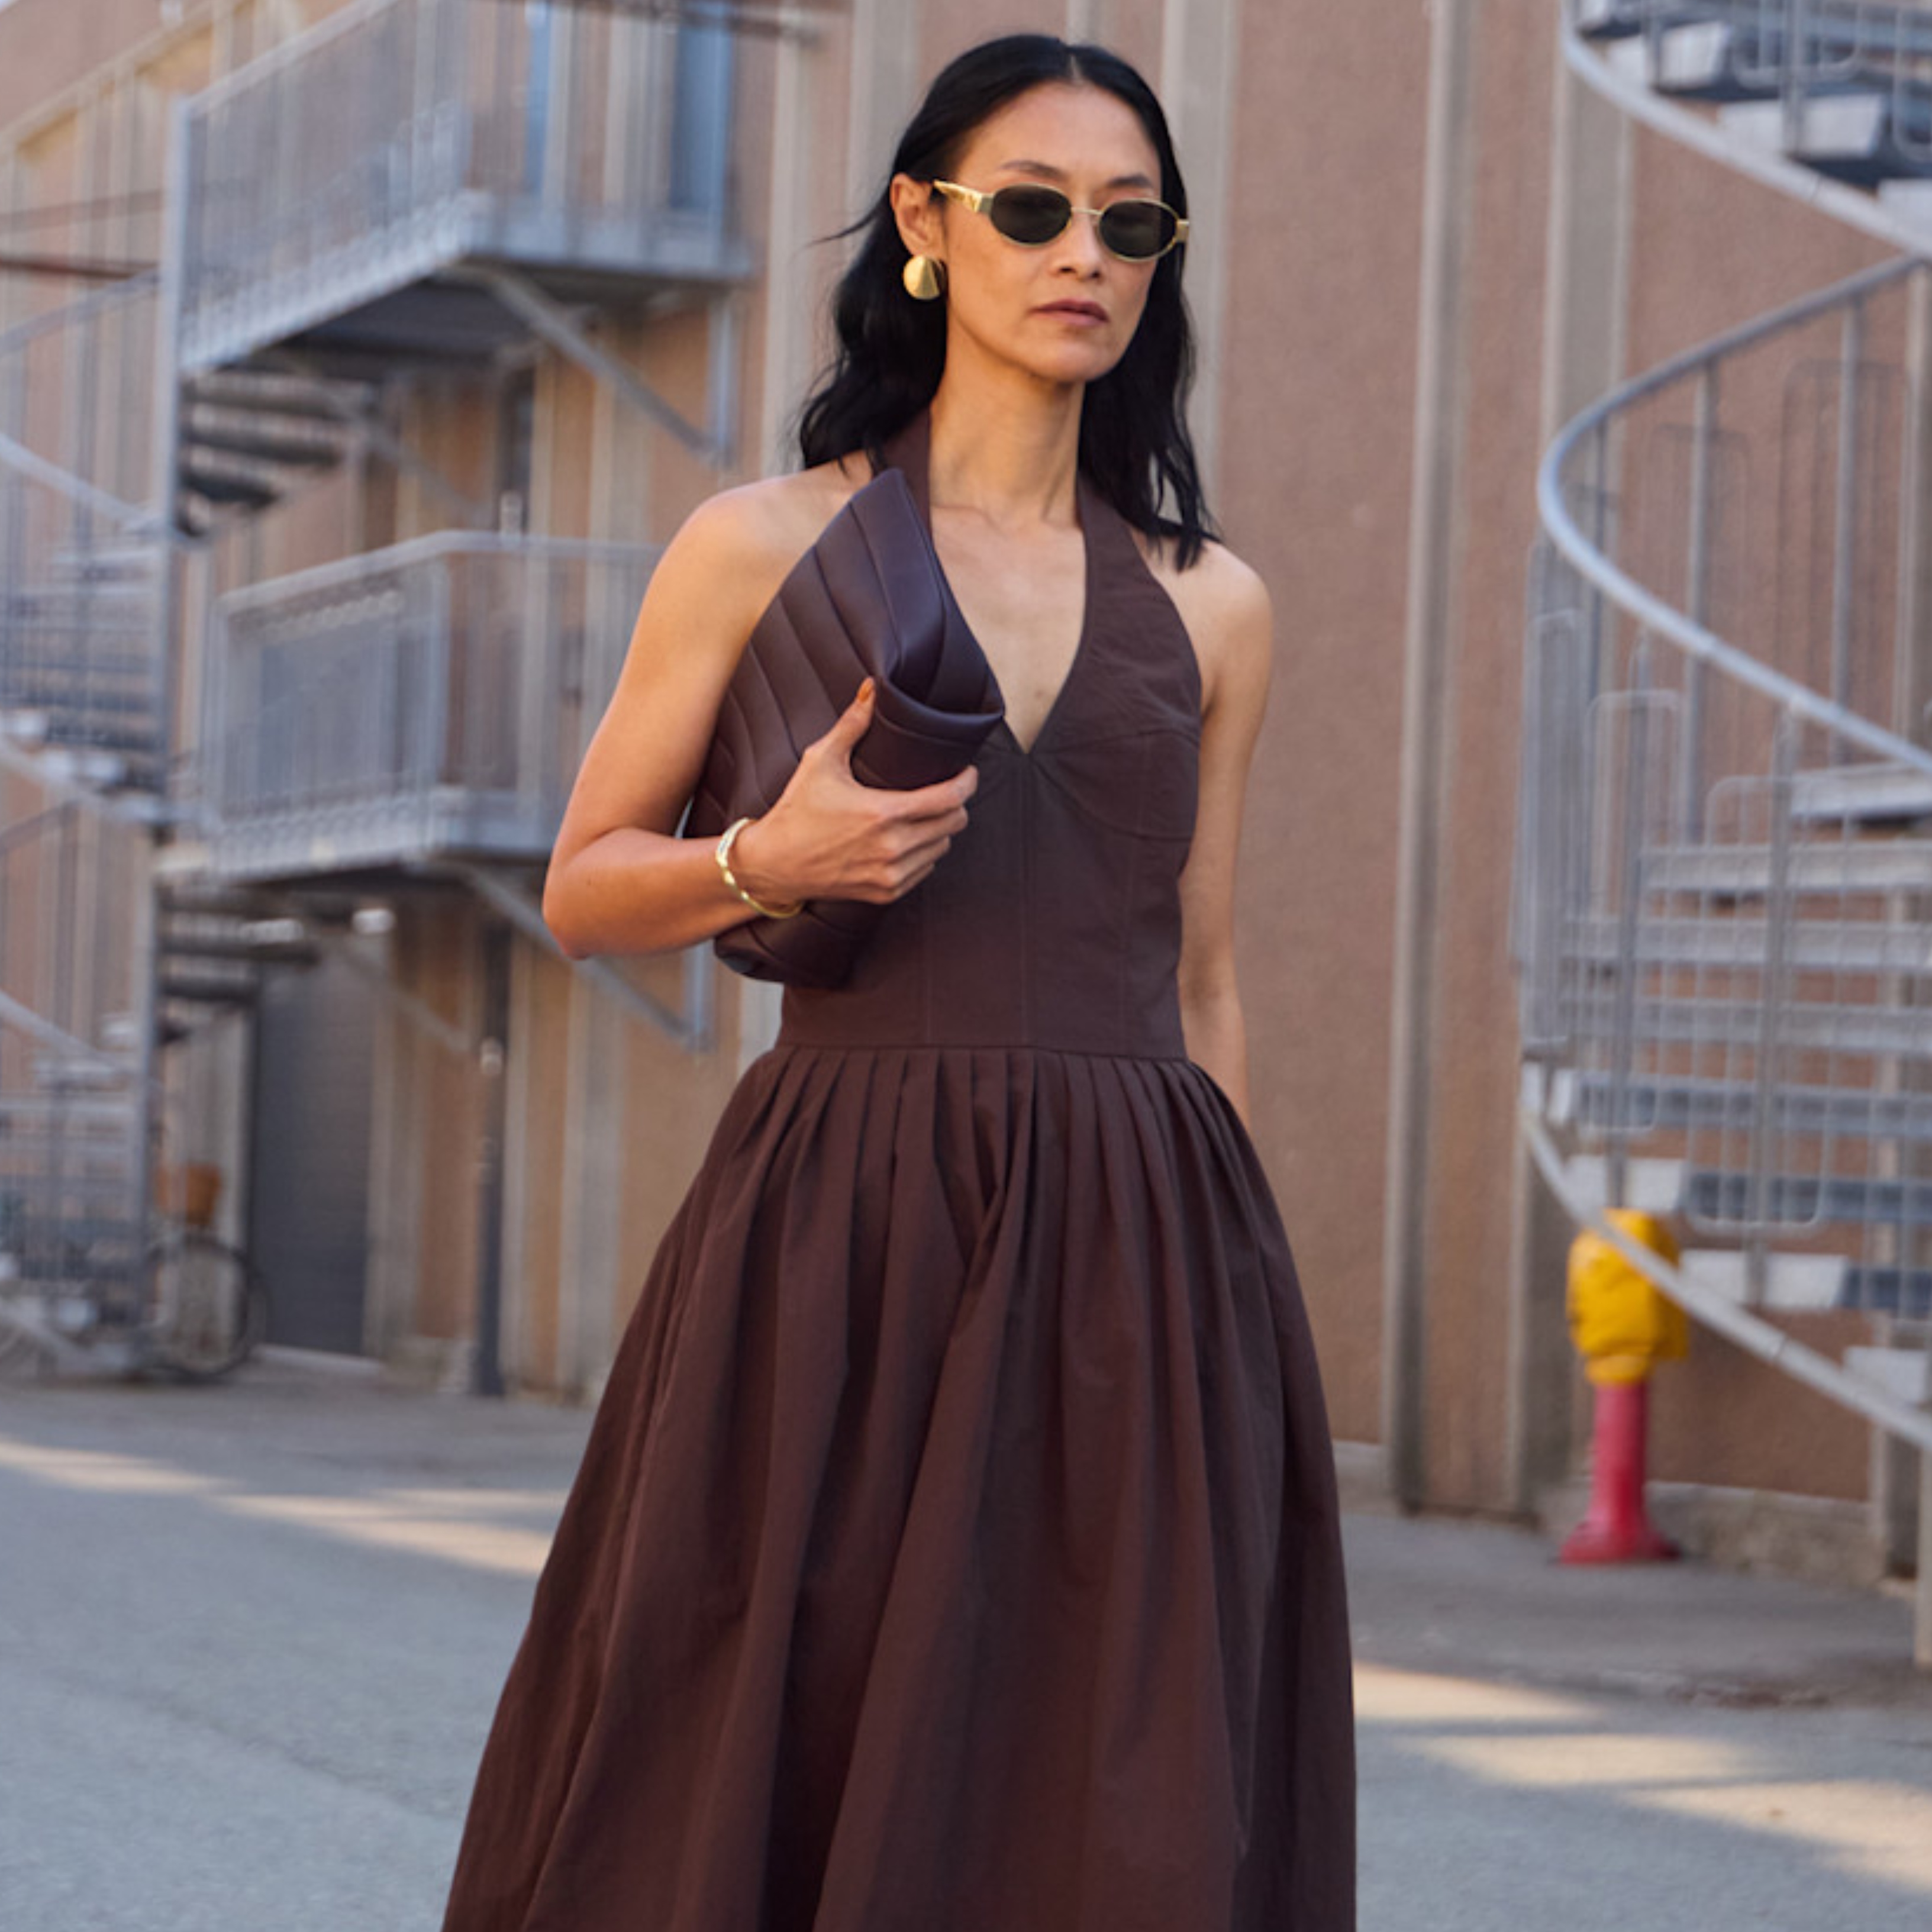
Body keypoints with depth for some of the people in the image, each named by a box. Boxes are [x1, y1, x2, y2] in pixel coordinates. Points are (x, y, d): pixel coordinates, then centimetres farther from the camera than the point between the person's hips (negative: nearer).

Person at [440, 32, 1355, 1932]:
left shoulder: (1209, 608, 12)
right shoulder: (766, 546, 5)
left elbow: (1201, 987, 16)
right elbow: (583, 888, 8)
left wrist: (1217, 1282, 13)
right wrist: (768, 861, -11)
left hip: (1132, 1263, 2)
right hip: (836, 1233, -2)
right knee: (766, 1764, -2)